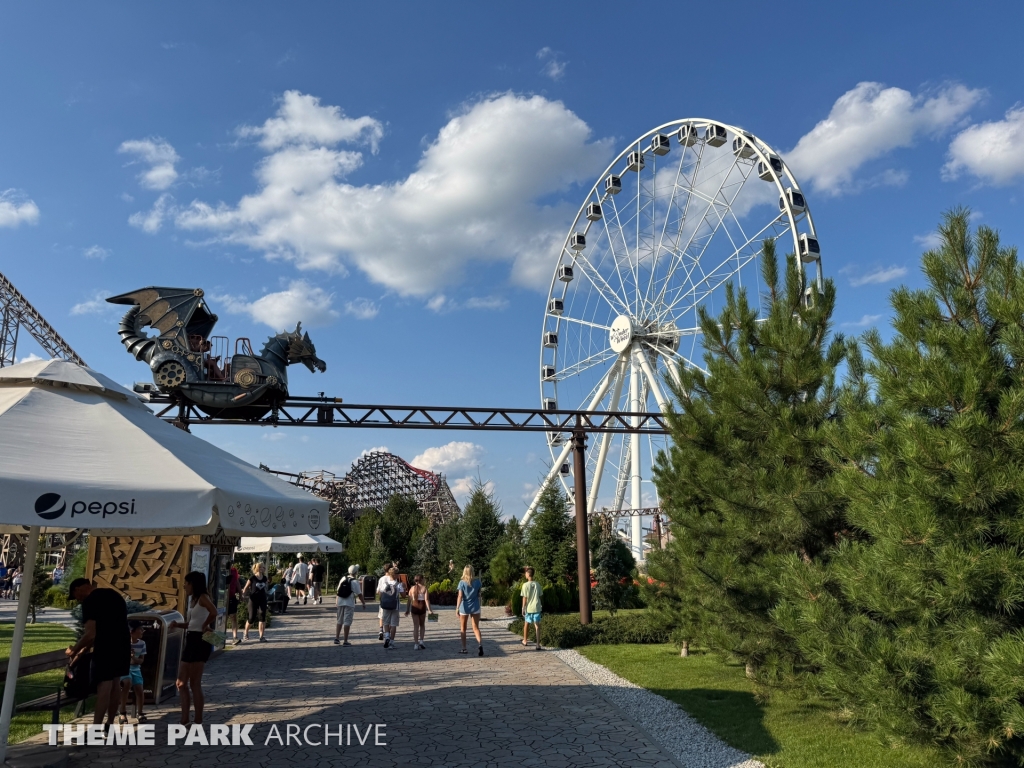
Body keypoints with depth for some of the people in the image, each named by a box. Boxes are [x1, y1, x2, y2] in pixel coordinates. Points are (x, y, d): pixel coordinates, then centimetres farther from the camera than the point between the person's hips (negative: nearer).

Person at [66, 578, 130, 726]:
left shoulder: (90, 601, -9)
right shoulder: (112, 594, 17)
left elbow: (90, 634, -16)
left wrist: (74, 650, 1)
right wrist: (82, 650, 24)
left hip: (106, 648, -8)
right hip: (123, 646, 8)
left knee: (103, 687, -4)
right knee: (114, 686, 15)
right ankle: (110, 724, 22)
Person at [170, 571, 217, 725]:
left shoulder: (202, 598, -12)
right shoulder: (192, 599, 17)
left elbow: (214, 612, -33)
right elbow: (190, 623, 17)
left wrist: (205, 626, -18)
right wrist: (177, 624, 0)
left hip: (200, 641, -10)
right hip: (191, 641, 10)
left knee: (195, 684, -4)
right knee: (181, 683, 12)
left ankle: (198, 722, 4)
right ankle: (184, 720, 19)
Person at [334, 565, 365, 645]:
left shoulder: (343, 578, 5)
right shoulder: (355, 581, -13)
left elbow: (338, 590, 15)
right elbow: (359, 594, -11)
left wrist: (337, 599, 28)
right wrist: (364, 603, -1)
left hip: (340, 602, 6)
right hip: (349, 603, -6)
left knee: (339, 621, 16)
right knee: (347, 622, -1)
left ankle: (337, 638, 15)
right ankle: (345, 641, 1)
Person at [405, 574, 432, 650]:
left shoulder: (412, 588, 1)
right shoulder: (424, 588, -6)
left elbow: (409, 600, 0)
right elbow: (426, 599, -13)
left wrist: (407, 610, 7)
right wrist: (429, 609, -12)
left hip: (414, 608, 1)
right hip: (422, 608, -1)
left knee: (416, 626, 6)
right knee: (422, 625, 17)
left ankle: (416, 643, 4)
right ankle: (421, 640, 6)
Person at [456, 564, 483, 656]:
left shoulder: (462, 582, -7)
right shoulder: (477, 581, -1)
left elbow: (460, 596, -13)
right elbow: (479, 595, 6)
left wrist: (457, 608, -12)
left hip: (464, 607, -2)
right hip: (475, 607, 2)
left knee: (463, 629, 14)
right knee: (476, 628, 6)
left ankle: (464, 648, 16)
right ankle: (480, 644, -17)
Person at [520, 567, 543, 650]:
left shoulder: (525, 585, -10)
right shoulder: (537, 585, 0)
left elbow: (524, 598, -10)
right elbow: (541, 596, 6)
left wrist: (523, 609, -3)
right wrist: (541, 604, 21)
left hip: (528, 608, -2)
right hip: (537, 607, 2)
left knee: (526, 624, 18)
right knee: (537, 626, 1)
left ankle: (525, 641, 34)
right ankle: (538, 644, -7)